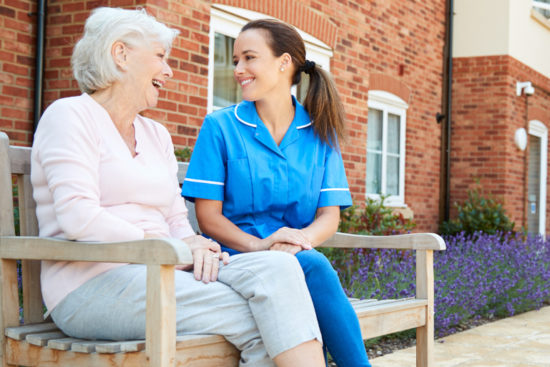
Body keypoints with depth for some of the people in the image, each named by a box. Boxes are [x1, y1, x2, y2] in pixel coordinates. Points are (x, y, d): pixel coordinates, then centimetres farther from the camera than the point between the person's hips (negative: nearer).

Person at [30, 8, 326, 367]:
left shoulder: (157, 134, 24)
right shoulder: (71, 115, 0)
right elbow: (79, 218, -14)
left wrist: (193, 245, -6)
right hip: (95, 283, -7)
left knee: (277, 266, -22)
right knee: (259, 321, -25)